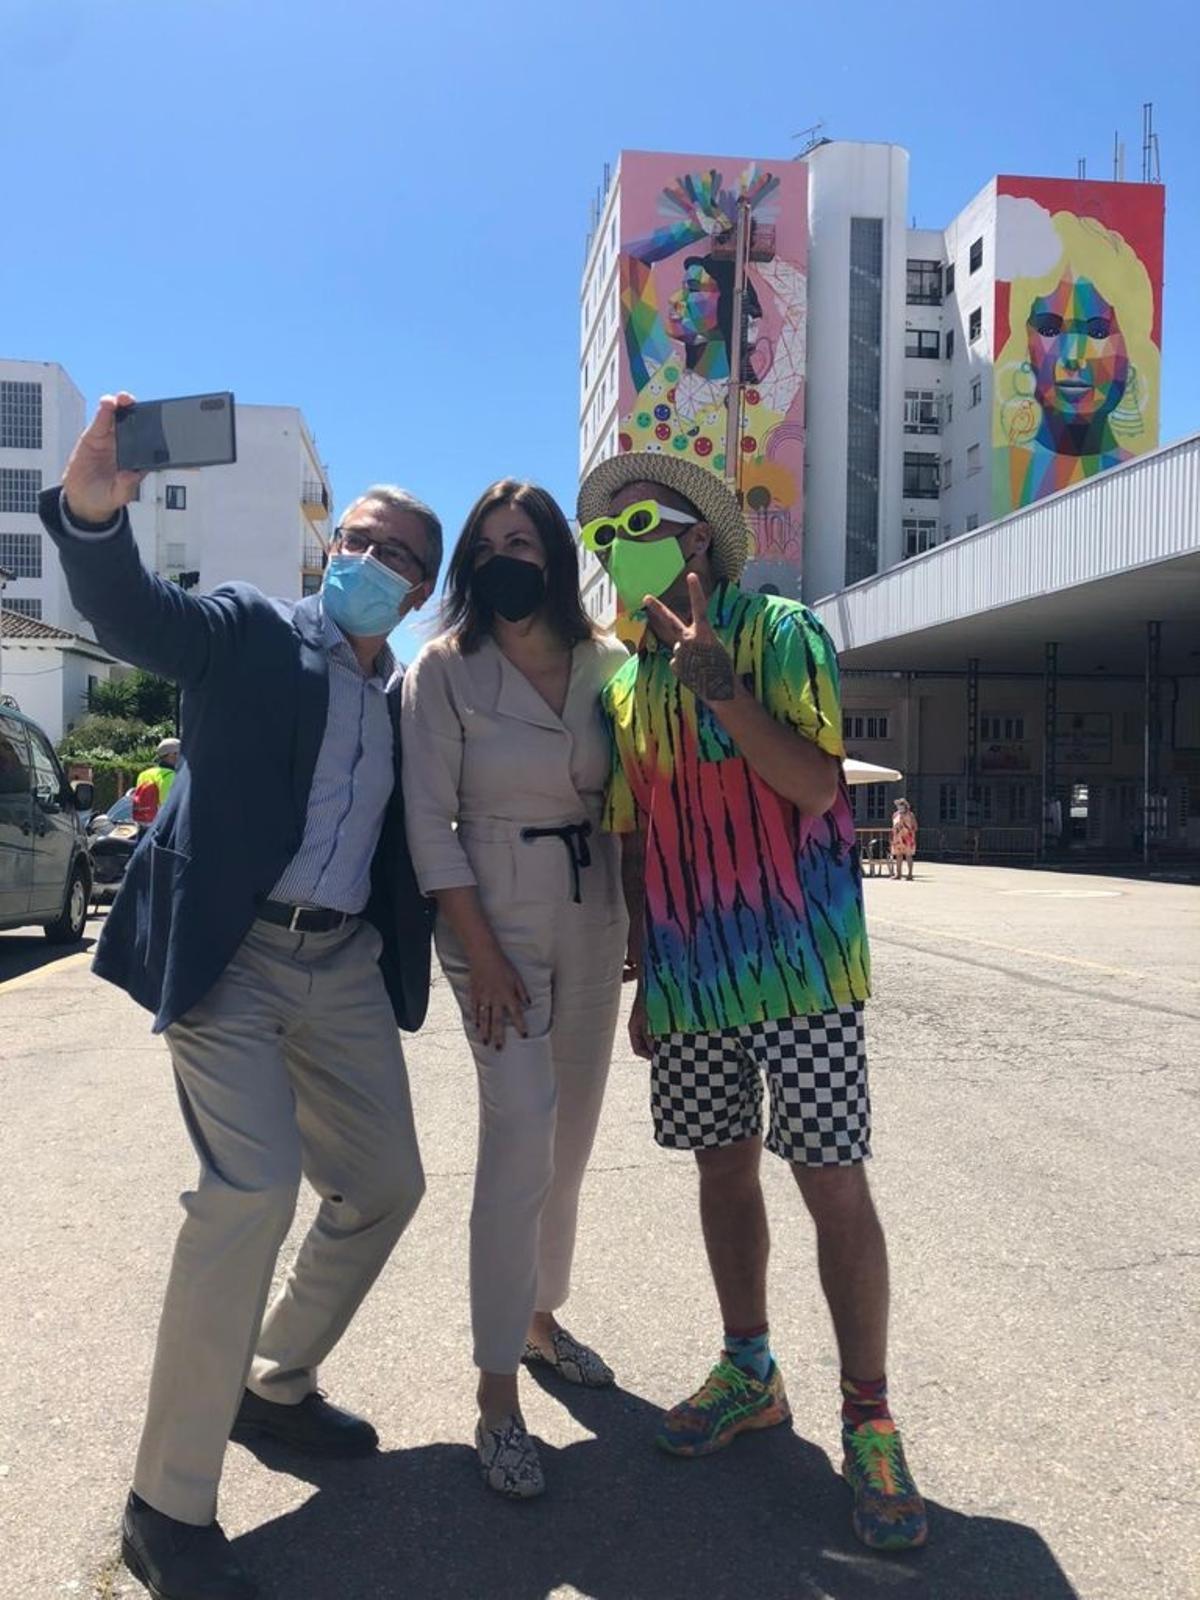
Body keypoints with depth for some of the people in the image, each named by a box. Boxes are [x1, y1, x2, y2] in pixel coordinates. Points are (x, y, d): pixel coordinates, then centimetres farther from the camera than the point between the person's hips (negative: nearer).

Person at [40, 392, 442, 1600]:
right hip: (228, 956, -6)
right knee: (252, 1189, -18)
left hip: (346, 968, 7)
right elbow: (128, 610, -21)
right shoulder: (249, 631, -2)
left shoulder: (406, 702, 13)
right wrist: (93, 506, -41)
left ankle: (276, 1386, 35)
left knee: (385, 1185, 11)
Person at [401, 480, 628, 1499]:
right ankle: (498, 1390, 1)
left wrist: (637, 924, 4)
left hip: (594, 919, 5)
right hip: (494, 917, -4)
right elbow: (429, 822, -9)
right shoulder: (445, 669, -7)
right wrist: (481, 954, -14)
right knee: (520, 1133, -12)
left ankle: (539, 1314, 35)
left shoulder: (606, 664, 2)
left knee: (572, 1135, 13)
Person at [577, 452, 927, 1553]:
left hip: (799, 962, -5)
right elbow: (637, 844, 13)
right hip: (692, 979, 6)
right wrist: (644, 976, 14)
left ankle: (868, 1419, 16)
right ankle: (749, 1373, 33)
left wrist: (719, 685, -26)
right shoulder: (626, 687, 11)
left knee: (835, 1185, -1)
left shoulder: (779, 634, -5)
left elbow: (814, 784, -16)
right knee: (723, 1168, 14)